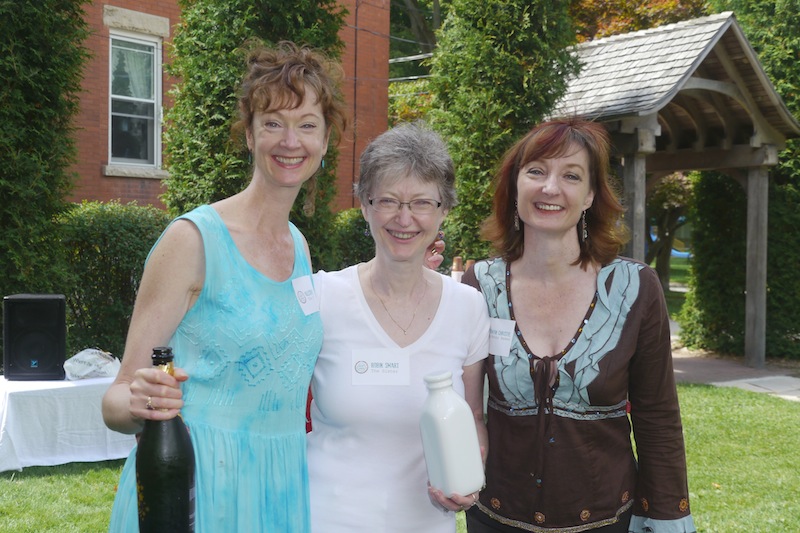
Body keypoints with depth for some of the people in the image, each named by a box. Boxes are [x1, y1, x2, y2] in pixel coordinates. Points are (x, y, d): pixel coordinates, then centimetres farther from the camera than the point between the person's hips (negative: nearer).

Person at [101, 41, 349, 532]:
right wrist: (139, 404, -34)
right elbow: (120, 399, -11)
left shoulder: (300, 246, 5)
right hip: (196, 487, -6)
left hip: (282, 488, 6)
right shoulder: (194, 238, -13)